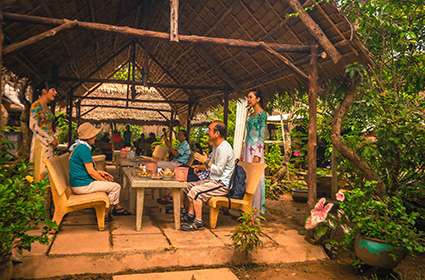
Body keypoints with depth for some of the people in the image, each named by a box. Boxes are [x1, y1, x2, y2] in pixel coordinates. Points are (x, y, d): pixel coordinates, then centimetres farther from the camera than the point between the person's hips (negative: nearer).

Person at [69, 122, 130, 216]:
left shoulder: (79, 146, 11)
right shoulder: (84, 148, -21)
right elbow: (91, 171, -21)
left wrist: (99, 172, 12)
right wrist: (105, 181, -8)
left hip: (78, 182, 11)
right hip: (82, 185, -11)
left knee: (110, 182, 22)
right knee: (116, 187, -7)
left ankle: (116, 207, 24)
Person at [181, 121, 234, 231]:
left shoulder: (224, 148, -20)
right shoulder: (216, 146, 13)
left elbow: (219, 171, -23)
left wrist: (206, 161, -16)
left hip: (222, 184, -11)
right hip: (213, 180, 11)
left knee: (195, 191, -24)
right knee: (189, 186, 8)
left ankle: (198, 222, -16)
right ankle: (190, 214, 11)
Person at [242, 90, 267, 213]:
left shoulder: (262, 114, -6)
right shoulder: (251, 114, 17)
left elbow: (261, 135, -13)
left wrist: (257, 154, -19)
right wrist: (243, 152, 17)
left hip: (255, 148, -8)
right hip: (247, 147, 8)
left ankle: (257, 207, 5)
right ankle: (248, 205, 17)